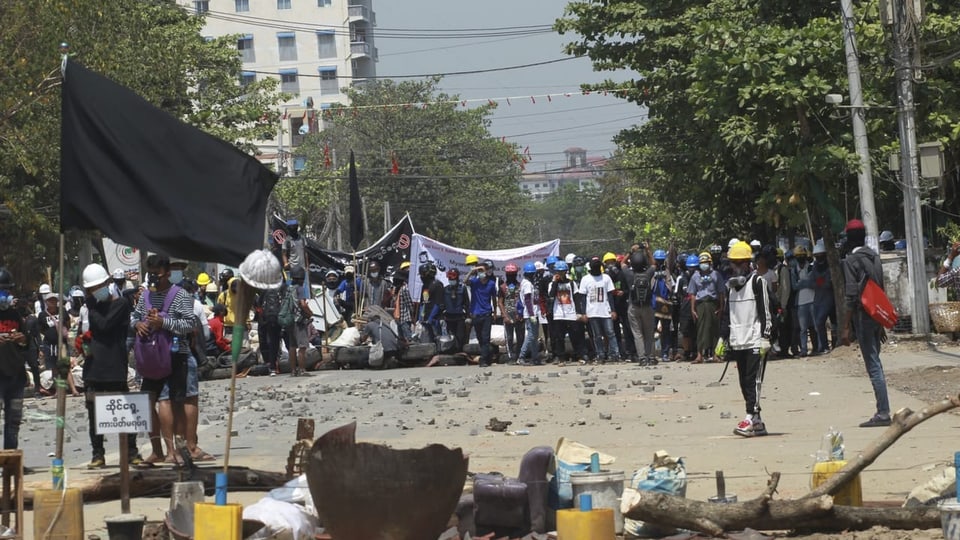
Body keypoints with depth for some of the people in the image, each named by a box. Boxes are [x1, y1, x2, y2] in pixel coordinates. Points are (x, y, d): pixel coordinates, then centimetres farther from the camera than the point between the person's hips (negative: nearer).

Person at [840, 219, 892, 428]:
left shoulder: (851, 260, -11)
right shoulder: (874, 256, 12)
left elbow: (851, 296, -16)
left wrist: (845, 327, -14)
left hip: (863, 316, -8)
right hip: (877, 315, 8)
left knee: (873, 365, -7)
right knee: (875, 362, 14)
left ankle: (883, 413, -9)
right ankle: (882, 411, 14)